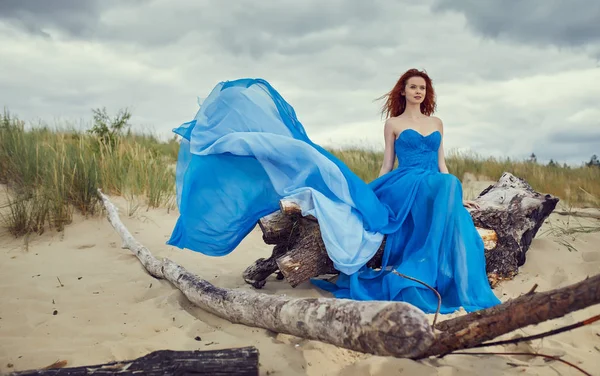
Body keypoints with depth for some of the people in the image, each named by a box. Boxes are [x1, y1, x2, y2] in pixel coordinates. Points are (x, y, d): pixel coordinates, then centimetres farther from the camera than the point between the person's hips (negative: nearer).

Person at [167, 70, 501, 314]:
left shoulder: (437, 123, 20)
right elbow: (388, 165, 8)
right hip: (405, 185, -4)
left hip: (436, 185, 5)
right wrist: (371, 197, 2)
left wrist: (457, 193, 8)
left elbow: (441, 163, 18)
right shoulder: (393, 124, 9)